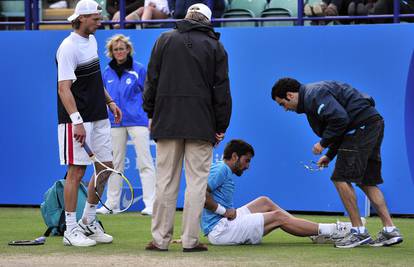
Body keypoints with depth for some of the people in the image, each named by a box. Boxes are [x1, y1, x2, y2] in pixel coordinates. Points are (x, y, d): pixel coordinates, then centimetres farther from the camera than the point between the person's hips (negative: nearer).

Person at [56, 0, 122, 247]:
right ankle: (71, 230, 0)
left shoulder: (92, 40, 12)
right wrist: (77, 121, -28)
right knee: (77, 171, -6)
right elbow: (64, 88, -21)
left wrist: (109, 101, 19)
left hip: (99, 118, 9)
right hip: (77, 120, -9)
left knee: (105, 167, 10)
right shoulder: (68, 48, -15)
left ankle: (88, 222, 23)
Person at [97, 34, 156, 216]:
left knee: (144, 162, -7)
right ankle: (112, 203, 15)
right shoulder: (107, 72, 10)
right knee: (115, 163, 9)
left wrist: (152, 119, -4)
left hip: (137, 121, -4)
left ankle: (150, 203, -10)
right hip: (115, 123, 4)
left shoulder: (139, 70, -2)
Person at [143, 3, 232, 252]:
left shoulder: (165, 39, 7)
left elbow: (152, 80, 6)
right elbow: (221, 89, 3)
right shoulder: (215, 47, 5)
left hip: (167, 120, 1)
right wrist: (221, 126, 7)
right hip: (201, 125, -1)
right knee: (197, 181, 0)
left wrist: (151, 113, 14)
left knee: (166, 181, 4)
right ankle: (191, 240, -4)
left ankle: (161, 239, 3)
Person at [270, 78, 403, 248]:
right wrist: (330, 155, 19)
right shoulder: (312, 95, 23)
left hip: (362, 124, -11)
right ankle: (390, 230, 9)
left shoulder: (314, 95, -11)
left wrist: (323, 143, -10)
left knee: (341, 178, -7)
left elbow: (340, 119, -23)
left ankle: (359, 232, -6)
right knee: (367, 182, 13)